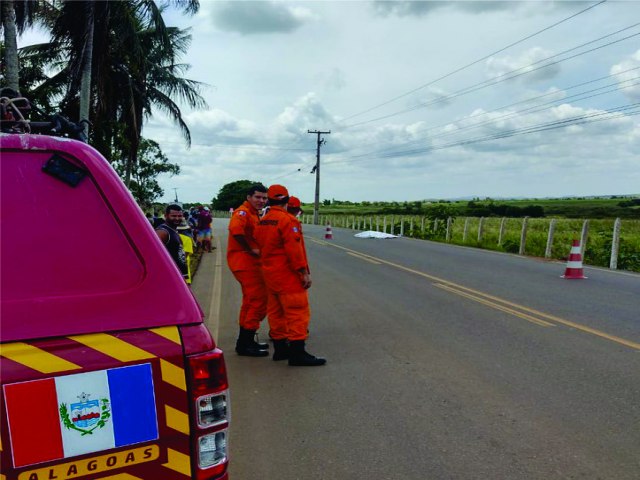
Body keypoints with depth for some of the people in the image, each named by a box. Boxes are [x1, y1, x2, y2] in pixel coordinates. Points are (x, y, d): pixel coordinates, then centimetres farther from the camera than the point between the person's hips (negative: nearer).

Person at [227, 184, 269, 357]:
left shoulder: (254, 214, 20)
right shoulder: (243, 212, -14)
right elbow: (235, 229, -33)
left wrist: (257, 250, 6)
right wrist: (251, 250, -26)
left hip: (249, 263, 11)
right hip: (244, 262, -11)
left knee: (251, 301, 19)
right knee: (258, 300, -8)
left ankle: (245, 341, 31)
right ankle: (245, 344, -1)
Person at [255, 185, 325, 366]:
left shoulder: (262, 222, 10)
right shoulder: (287, 220, -17)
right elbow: (294, 249, -22)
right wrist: (304, 272, -18)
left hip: (270, 275, 9)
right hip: (289, 276, -9)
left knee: (276, 312, 14)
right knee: (297, 312, -6)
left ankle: (280, 348, 22)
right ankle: (297, 353, -7)